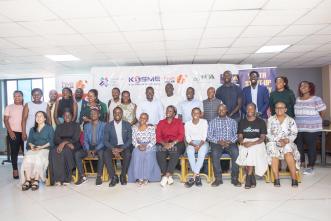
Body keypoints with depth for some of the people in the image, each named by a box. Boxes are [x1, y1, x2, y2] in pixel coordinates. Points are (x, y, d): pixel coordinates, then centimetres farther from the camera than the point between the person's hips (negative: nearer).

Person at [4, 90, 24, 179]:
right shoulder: (9, 107, 5)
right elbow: (5, 120, 1)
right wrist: (10, 132, -9)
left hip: (24, 132, 1)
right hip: (13, 132, -1)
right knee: (14, 152, 4)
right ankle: (15, 170, 12)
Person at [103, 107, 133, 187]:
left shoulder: (127, 125, 2)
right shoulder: (108, 125, 3)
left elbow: (130, 139, -2)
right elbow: (105, 140, -1)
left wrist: (121, 148, -18)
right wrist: (113, 149, -20)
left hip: (124, 147, 0)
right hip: (112, 147, 1)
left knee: (128, 154, -32)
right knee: (106, 154, -31)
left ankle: (123, 176, -11)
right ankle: (113, 177, -18)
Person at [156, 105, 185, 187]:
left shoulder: (179, 122, 10)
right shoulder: (161, 123, 16)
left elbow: (181, 135, -1)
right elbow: (158, 137, 6)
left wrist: (172, 143, -17)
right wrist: (164, 144, -14)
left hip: (176, 143, -1)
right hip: (164, 144, 2)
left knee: (175, 153, -34)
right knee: (159, 153, -30)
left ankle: (166, 176, -30)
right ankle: (169, 176, -25)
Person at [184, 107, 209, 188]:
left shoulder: (204, 122, 2)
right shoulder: (187, 123, 5)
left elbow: (204, 137, -5)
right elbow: (187, 137, -1)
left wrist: (199, 146, -22)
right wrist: (194, 145, -19)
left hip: (202, 142, -1)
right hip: (192, 143, 1)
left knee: (202, 151, -35)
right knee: (189, 151, -33)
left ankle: (194, 177, -34)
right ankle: (197, 176, -31)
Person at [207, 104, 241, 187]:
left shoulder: (232, 121, 19)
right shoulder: (212, 122, 16)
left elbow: (236, 134, 8)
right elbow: (209, 135, 6)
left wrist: (230, 141, -12)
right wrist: (218, 141, -11)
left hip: (230, 143, 1)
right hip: (217, 143, 0)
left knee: (236, 152, -31)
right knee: (215, 153, -33)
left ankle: (235, 178, -21)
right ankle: (218, 178, -22)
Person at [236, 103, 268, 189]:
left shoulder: (261, 122, 7)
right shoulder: (242, 122, 14)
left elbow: (263, 137, -1)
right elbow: (240, 136, 8)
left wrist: (253, 143, -18)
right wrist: (243, 142, -16)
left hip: (257, 143, -1)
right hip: (245, 143, 2)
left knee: (252, 151, -34)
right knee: (246, 151, -32)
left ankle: (248, 177, -25)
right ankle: (252, 177, -19)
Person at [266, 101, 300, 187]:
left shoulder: (291, 120, 11)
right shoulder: (270, 120, 9)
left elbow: (294, 134, 3)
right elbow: (268, 134, 1)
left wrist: (287, 140, -16)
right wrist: (278, 140, -13)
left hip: (287, 143, 0)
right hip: (273, 142, 0)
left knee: (288, 153, -32)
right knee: (274, 152, -33)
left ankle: (294, 178, -25)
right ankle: (276, 178, -30)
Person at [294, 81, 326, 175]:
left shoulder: (316, 99, -6)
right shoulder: (297, 100, 10)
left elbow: (321, 112, -1)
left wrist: (315, 120, 8)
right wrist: (302, 119, 14)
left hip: (312, 128, -5)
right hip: (298, 128, 5)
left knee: (311, 147, 1)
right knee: (298, 146, 8)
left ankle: (310, 166, 11)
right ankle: (301, 163, 26)